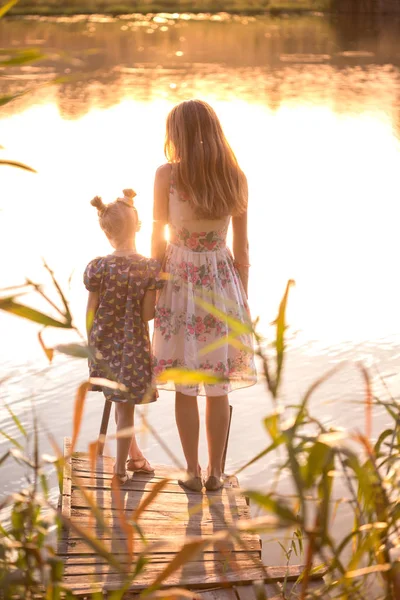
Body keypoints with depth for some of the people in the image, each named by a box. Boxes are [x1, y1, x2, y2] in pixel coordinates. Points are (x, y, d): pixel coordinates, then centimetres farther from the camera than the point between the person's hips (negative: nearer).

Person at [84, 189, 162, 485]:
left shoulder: (98, 267, -12)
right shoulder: (151, 268, -14)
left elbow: (91, 313, -5)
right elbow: (148, 314, -13)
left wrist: (92, 345, 9)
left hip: (105, 344, 2)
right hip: (134, 345, -2)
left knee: (121, 403, 22)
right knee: (126, 407, 10)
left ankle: (135, 455, 34)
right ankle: (120, 469, 19)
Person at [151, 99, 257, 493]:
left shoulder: (168, 175, -10)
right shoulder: (236, 177, -2)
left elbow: (158, 239, -6)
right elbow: (241, 246, 2)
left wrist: (155, 286, 6)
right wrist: (241, 296, 13)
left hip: (180, 280, -2)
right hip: (222, 280, 2)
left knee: (184, 386, 8)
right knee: (219, 386, 10)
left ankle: (192, 472, 14)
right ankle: (215, 472, 17)